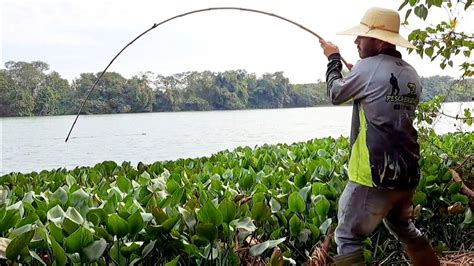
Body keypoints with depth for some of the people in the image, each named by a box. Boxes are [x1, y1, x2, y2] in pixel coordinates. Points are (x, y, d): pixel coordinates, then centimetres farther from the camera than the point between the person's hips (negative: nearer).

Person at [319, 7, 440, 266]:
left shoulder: (369, 67, -12)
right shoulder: (412, 75, 9)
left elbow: (335, 93, 3)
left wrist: (333, 58, 19)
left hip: (374, 176, -8)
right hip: (407, 174, 8)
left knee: (348, 239, 1)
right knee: (403, 228, 28)